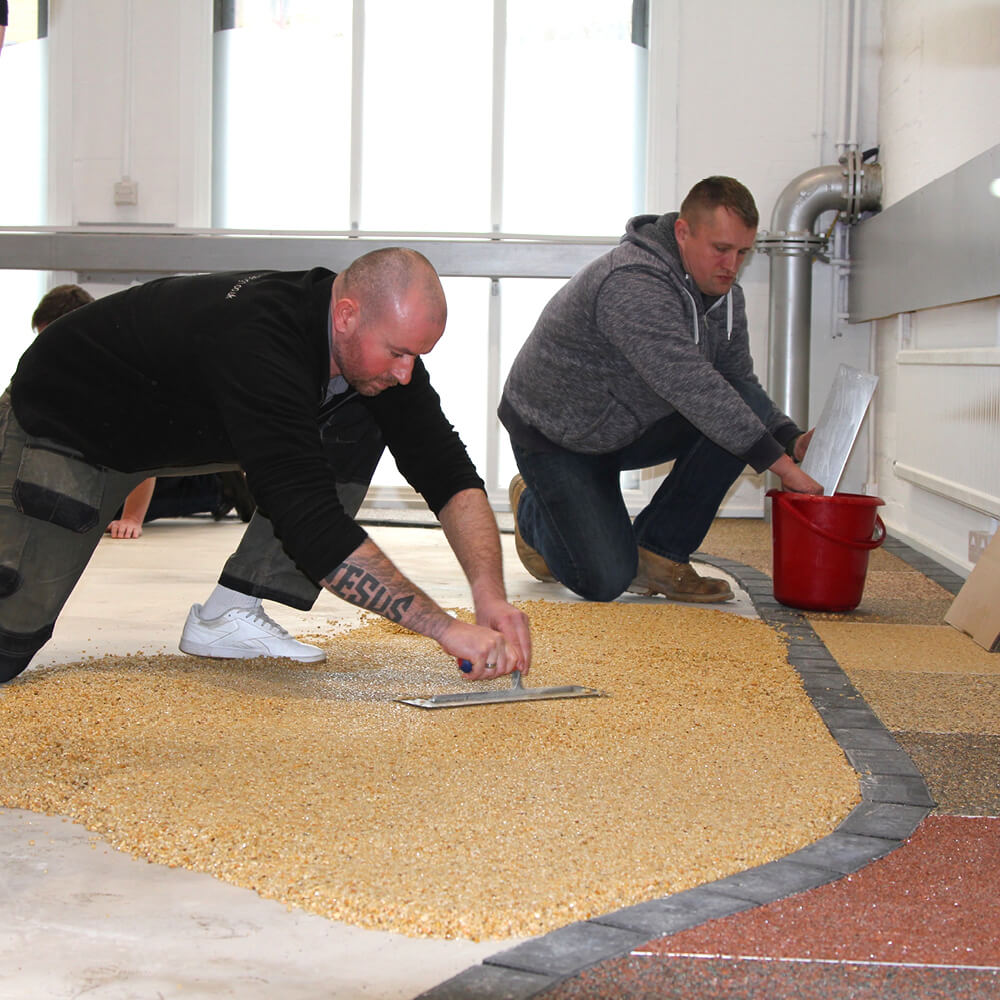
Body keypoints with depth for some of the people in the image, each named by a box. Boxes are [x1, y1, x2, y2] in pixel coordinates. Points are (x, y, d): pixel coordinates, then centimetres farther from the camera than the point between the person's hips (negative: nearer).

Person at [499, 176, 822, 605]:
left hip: (635, 424, 8)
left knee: (747, 414, -16)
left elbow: (739, 382, 2)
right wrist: (778, 462, -41)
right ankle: (533, 509, 18)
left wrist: (789, 439, -18)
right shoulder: (633, 284, -33)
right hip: (556, 436, -8)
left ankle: (658, 553, -5)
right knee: (605, 582, -15)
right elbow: (690, 385, -40)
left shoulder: (724, 293, -3)